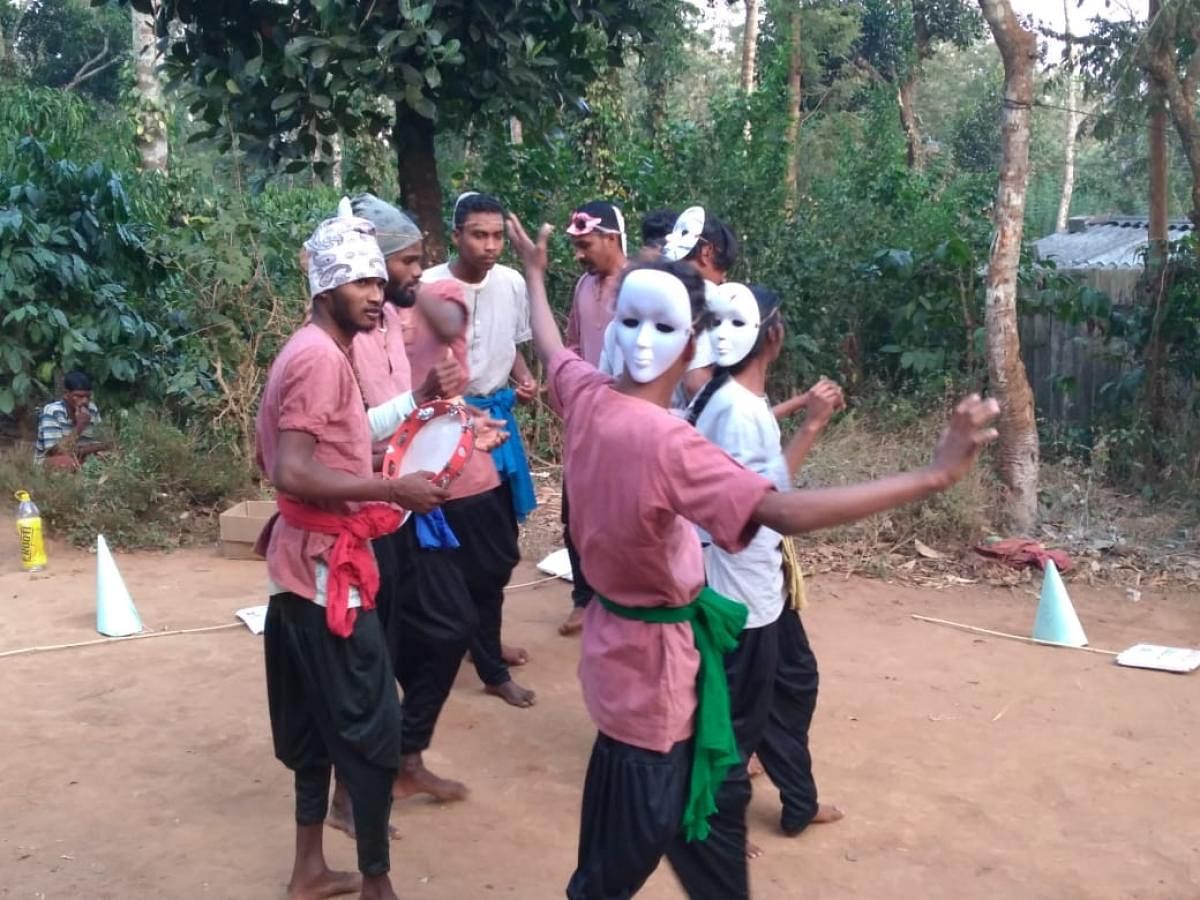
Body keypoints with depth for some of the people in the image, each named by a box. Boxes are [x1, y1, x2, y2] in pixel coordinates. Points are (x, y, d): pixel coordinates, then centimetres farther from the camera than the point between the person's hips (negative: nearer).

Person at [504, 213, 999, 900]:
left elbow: (551, 349, 16)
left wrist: (536, 273, 34)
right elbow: (786, 512, -40)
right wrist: (935, 475, -40)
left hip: (624, 637, 8)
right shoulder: (666, 441, -32)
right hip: (654, 658, -8)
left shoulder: (586, 397, -8)